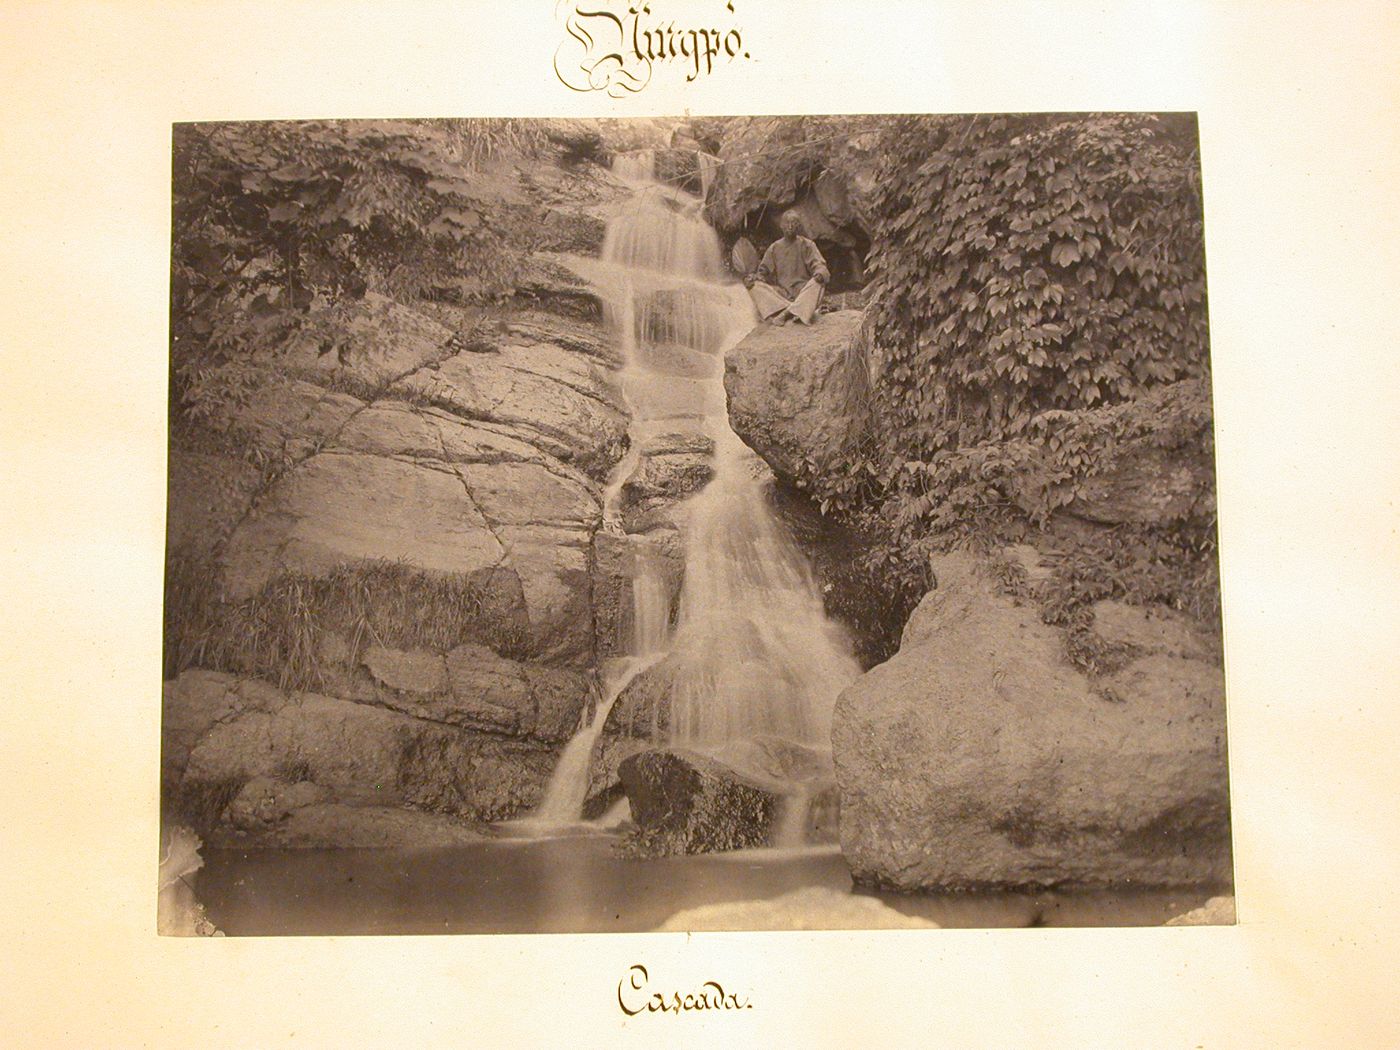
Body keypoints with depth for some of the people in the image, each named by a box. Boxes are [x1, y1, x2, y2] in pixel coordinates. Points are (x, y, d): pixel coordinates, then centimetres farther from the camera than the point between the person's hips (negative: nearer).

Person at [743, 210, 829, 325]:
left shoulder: (807, 245, 6)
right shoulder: (774, 248, 12)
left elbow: (818, 265, -5)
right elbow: (764, 270, 11)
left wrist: (820, 274, -30)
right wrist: (753, 277, -12)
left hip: (803, 291, -2)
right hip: (781, 292, 2)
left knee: (817, 283, -33)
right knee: (756, 286, -23)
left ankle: (787, 312, -47)